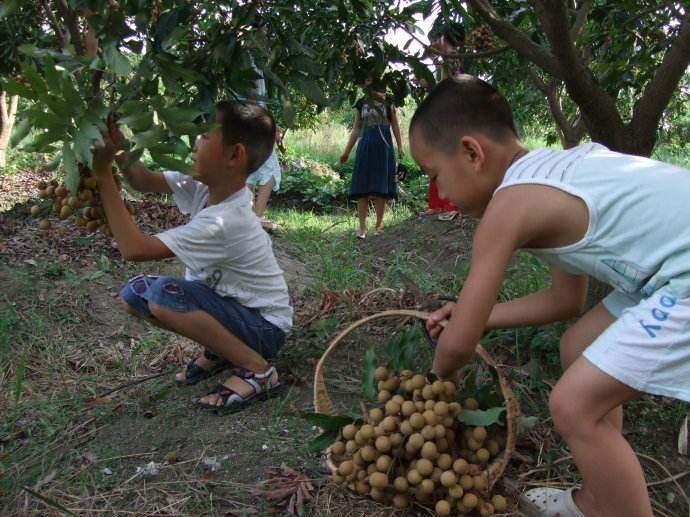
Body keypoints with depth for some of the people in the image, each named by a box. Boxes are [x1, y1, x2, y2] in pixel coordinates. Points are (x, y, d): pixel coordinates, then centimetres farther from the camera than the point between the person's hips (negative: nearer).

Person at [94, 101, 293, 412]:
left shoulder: (224, 222, -32)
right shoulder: (205, 185, -8)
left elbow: (133, 249, -33)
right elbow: (145, 182, 2)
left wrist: (103, 174, -29)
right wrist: (118, 148, -16)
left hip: (265, 327, -8)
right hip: (232, 304, 8)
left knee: (162, 295, -30)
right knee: (133, 293, -1)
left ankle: (258, 370, -15)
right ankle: (219, 349, 11)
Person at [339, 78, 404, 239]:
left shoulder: (387, 102, 5)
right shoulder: (361, 104, 9)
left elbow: (395, 126, 6)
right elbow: (356, 129, 13)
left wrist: (400, 147, -2)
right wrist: (346, 151, 11)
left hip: (384, 147, -1)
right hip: (365, 147, 1)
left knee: (381, 189, 0)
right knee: (362, 188, -4)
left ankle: (378, 226, 6)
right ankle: (362, 227, -1)